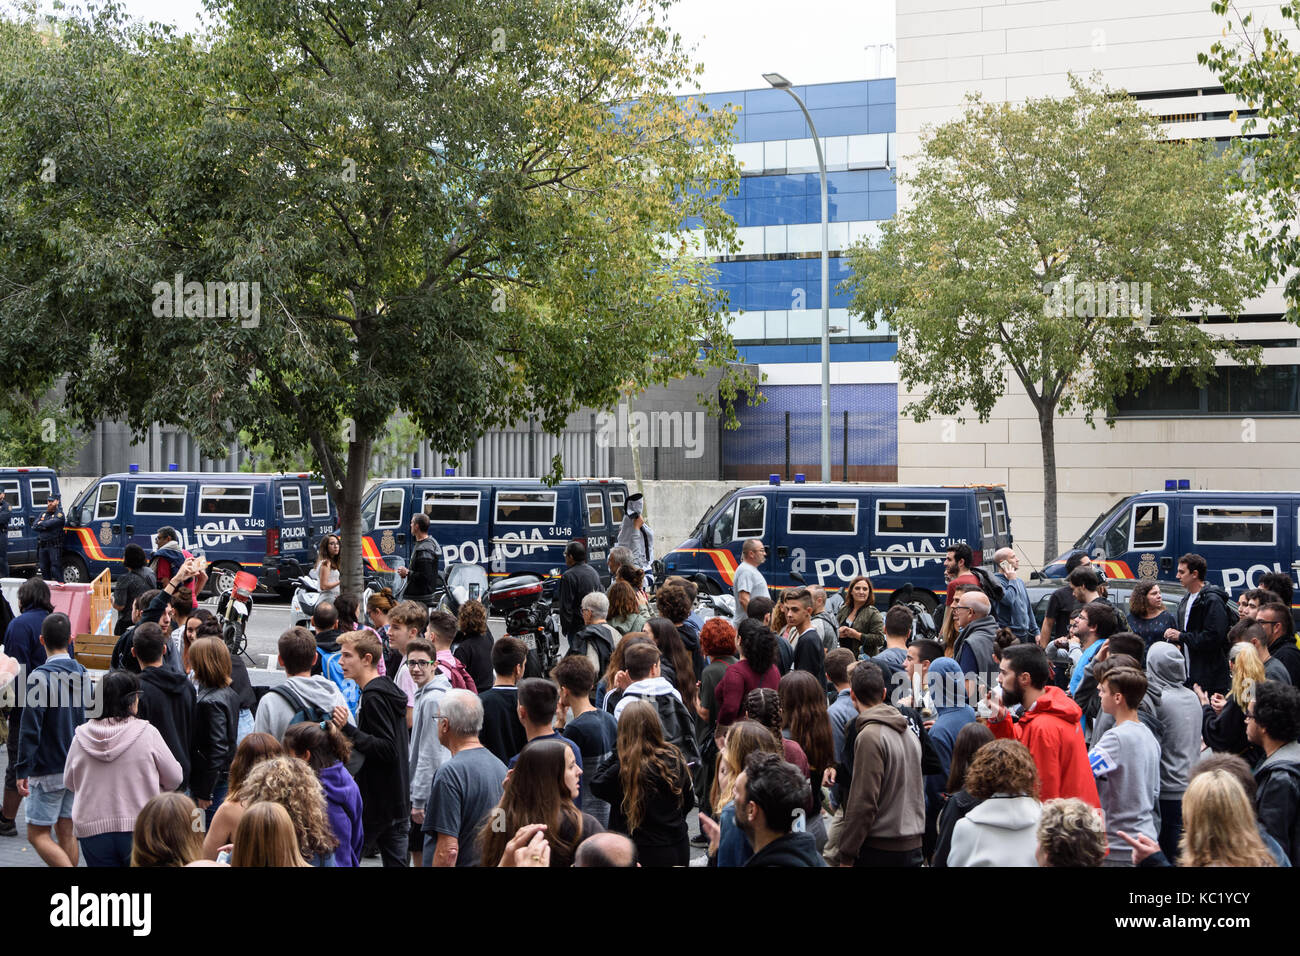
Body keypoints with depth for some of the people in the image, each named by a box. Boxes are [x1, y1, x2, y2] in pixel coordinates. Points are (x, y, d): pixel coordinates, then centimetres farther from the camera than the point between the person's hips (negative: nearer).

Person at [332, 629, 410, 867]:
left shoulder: (373, 697, -16)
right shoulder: (389, 689, 14)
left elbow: (387, 749, -22)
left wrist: (348, 729, -25)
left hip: (375, 803, -9)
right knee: (396, 860, 10)